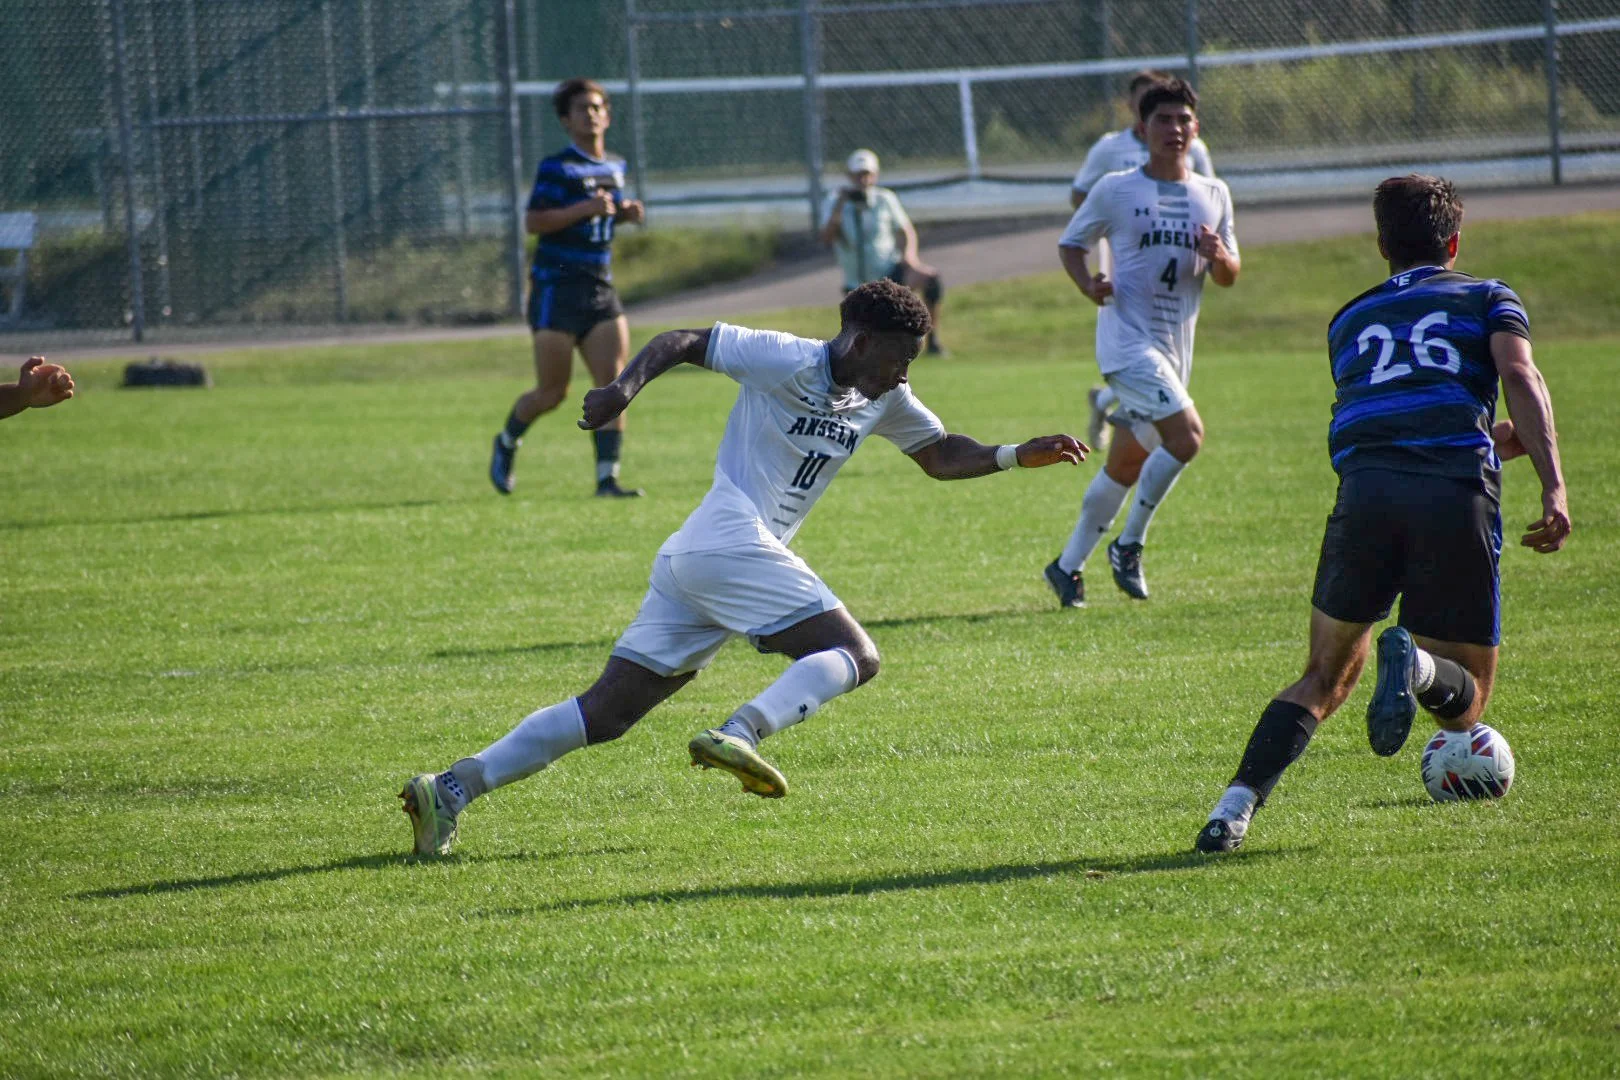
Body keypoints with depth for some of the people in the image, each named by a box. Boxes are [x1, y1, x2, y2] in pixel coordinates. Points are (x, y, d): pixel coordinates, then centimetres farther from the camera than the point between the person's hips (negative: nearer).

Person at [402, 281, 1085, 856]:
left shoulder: (883, 400, 20)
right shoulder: (786, 360, -5)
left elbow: (941, 457, 31)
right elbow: (681, 342, -2)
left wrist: (1018, 456, 18)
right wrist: (627, 386, -18)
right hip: (733, 544, -9)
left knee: (608, 711, 3)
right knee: (855, 655, -12)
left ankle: (452, 788, -5)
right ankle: (741, 734, -33)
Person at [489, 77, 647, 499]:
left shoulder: (614, 167, 13)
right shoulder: (556, 168, -9)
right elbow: (533, 222, -16)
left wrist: (627, 212, 8)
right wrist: (585, 209, -24)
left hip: (600, 289, 6)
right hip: (557, 288, -6)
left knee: (613, 383, -9)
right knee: (553, 392, 0)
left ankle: (607, 478, -9)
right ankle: (507, 442, 29)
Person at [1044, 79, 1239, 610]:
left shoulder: (1214, 195, 10)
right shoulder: (1115, 189, -2)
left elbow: (1230, 276, 14)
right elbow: (1071, 243, 8)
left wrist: (1220, 258, -10)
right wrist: (1088, 284, -12)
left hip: (1176, 346, 6)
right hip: (1127, 340, -6)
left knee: (1127, 465, 11)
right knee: (1186, 433, -23)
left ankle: (1068, 565, 24)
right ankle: (1129, 544, -8)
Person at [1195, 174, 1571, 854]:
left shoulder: (1349, 319, 30)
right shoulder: (1488, 299, 21)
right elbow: (1520, 377, 1)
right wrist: (1554, 487, -9)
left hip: (1366, 491, 2)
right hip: (1460, 497, -2)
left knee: (1326, 679, 18)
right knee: (1464, 708, 10)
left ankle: (1236, 807, -6)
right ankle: (1416, 664, -27)